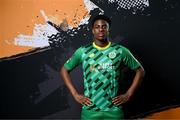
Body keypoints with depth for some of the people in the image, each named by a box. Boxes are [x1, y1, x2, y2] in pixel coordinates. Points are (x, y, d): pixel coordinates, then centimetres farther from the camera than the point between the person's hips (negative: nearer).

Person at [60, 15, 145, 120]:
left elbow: (140, 71, 7)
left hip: (114, 110, 0)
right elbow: (64, 70, 10)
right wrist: (75, 94, 1)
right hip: (89, 111, 0)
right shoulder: (82, 51, 1)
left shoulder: (121, 51, -1)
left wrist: (128, 95, 0)